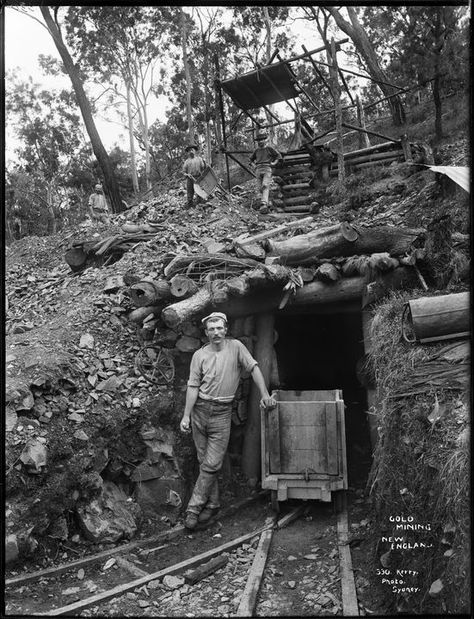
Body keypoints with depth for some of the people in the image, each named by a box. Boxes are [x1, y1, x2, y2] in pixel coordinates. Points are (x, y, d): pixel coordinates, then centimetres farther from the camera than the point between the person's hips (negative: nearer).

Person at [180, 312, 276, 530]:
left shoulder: (235, 347, -1)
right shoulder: (199, 355, 1)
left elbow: (254, 368, -3)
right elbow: (193, 386, 0)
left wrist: (265, 395, -13)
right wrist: (186, 415, -6)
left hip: (222, 413, -2)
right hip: (200, 410, 2)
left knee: (212, 465, -5)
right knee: (205, 462, 9)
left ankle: (194, 508, 5)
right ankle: (212, 504, 23)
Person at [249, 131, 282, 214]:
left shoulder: (269, 148, 7)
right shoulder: (256, 150, 18)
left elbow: (279, 156, 15)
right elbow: (251, 159, 36)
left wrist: (274, 163, 4)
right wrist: (254, 165, 20)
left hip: (267, 169, -5)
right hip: (258, 170, 5)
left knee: (265, 186, -22)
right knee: (259, 188, -2)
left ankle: (264, 204, -36)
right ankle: (263, 205, 2)